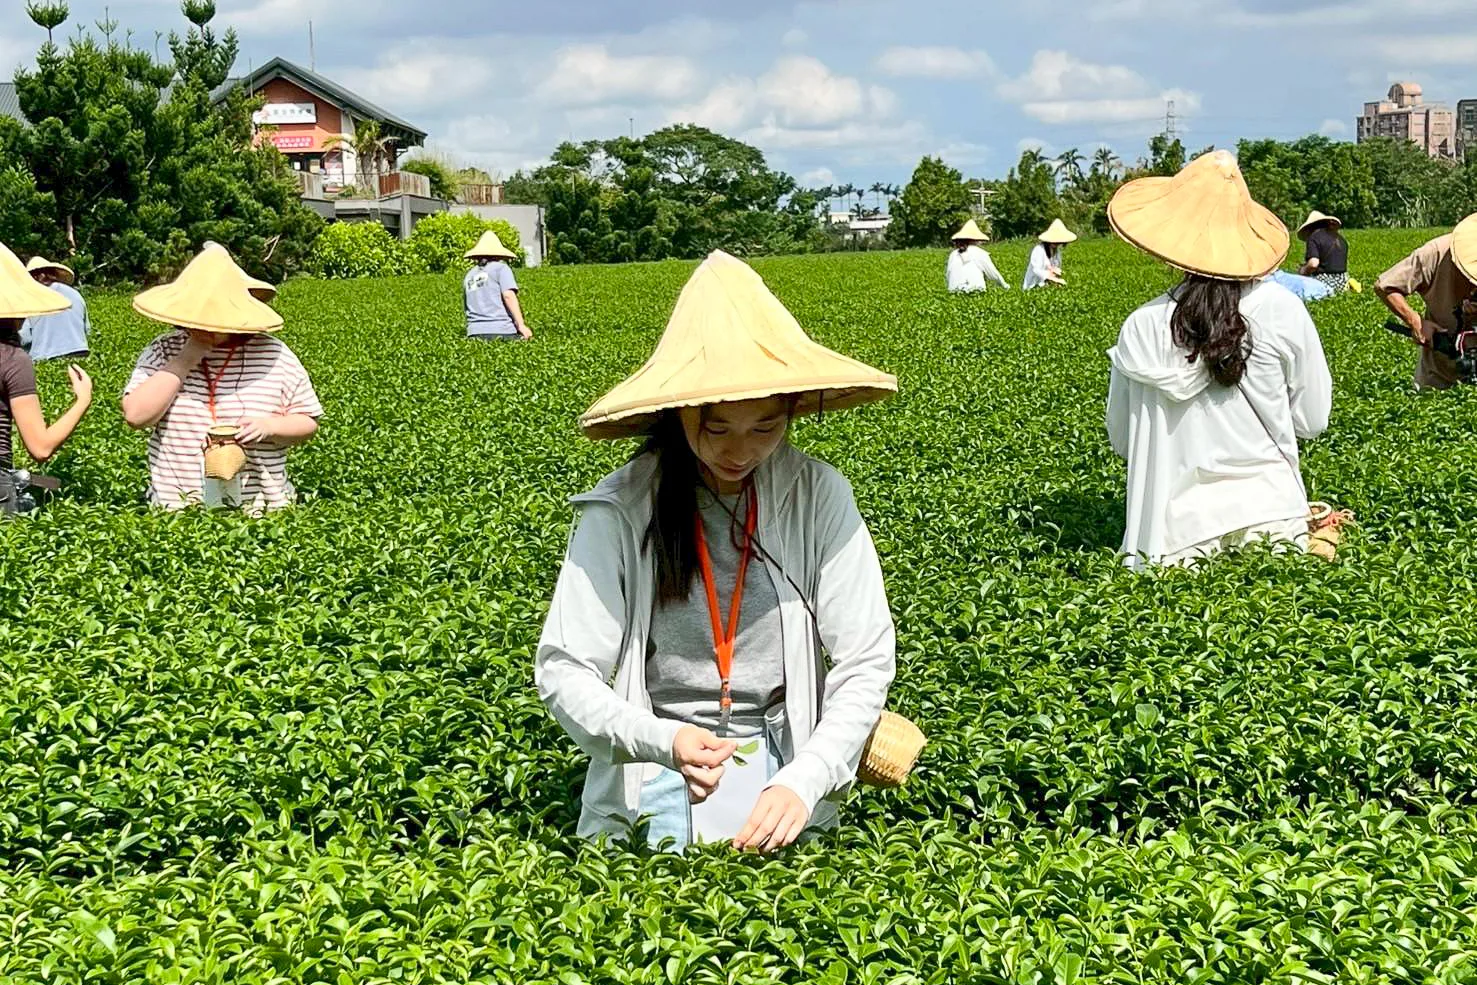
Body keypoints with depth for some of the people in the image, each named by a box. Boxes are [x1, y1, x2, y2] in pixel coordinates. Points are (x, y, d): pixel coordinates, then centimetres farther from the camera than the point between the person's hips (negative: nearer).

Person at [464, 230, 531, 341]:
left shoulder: (469, 275, 20)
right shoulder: (501, 268, 4)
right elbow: (509, 295, -10)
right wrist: (521, 325, -14)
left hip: (475, 333, 5)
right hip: (502, 331, -5)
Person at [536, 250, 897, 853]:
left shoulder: (819, 498, -4)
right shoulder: (619, 511, -7)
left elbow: (866, 662, -4)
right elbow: (563, 670, -9)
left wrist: (804, 781, -20)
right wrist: (663, 741, -27)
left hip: (784, 760, 1)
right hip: (651, 768, -1)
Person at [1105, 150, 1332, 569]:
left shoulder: (1141, 328, -1)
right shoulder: (1282, 309, -2)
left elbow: (1122, 441, 11)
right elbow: (1312, 420, 9)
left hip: (1177, 531, 0)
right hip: (1271, 515, 0)